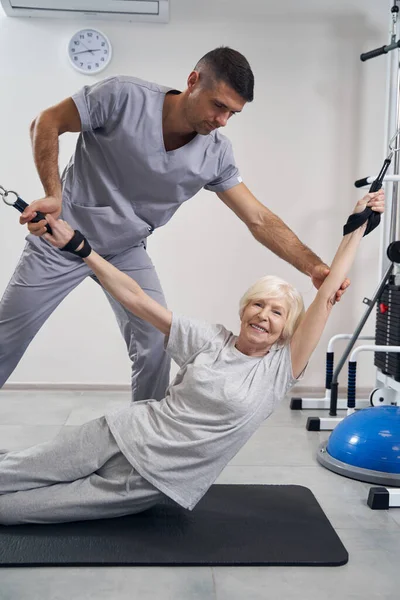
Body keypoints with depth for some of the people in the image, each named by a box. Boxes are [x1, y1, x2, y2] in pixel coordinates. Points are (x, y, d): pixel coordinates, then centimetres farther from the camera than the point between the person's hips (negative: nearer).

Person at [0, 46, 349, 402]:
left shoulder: (216, 155, -15)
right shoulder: (123, 97, -26)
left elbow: (259, 219, -12)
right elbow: (47, 124, -16)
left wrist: (314, 267, -23)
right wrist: (53, 194, -30)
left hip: (126, 251, 3)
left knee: (156, 343, -9)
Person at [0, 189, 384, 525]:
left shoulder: (280, 369, -5)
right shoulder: (210, 341, 0)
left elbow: (327, 296, -12)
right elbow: (135, 299, -2)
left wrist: (357, 228, -12)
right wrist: (77, 246, -7)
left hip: (153, 483, -2)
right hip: (123, 434, 2)